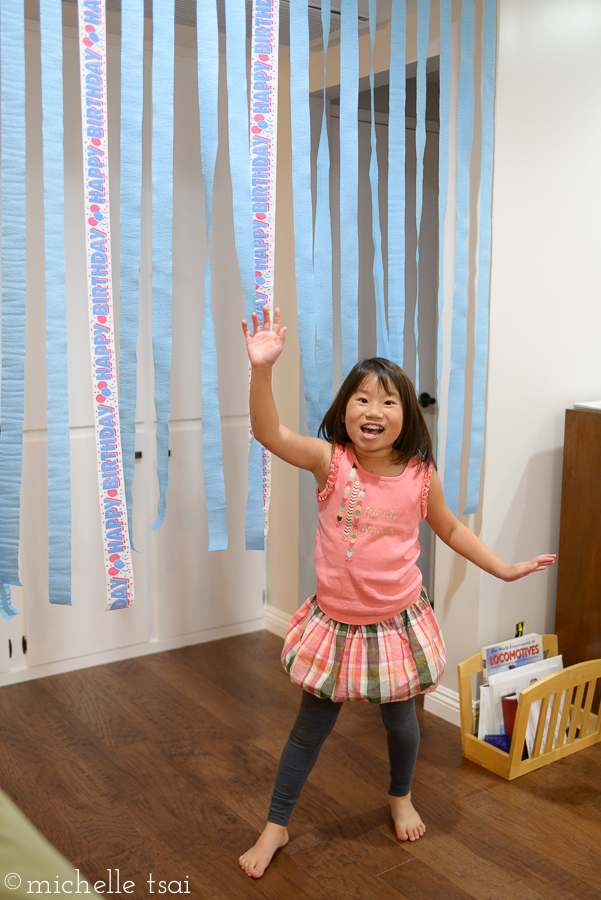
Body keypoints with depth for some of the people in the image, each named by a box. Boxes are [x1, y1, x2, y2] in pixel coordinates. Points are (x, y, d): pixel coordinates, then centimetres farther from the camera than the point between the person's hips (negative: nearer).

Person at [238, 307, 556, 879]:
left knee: (400, 722, 20)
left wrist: (504, 569, 9)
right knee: (311, 727, 12)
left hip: (397, 622, 1)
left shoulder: (420, 474, -10)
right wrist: (262, 368, -44)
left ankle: (400, 798, 53)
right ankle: (276, 826, 33)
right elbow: (268, 432, -30)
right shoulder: (330, 460, -16)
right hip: (335, 622, -1)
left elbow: (450, 529, 7)